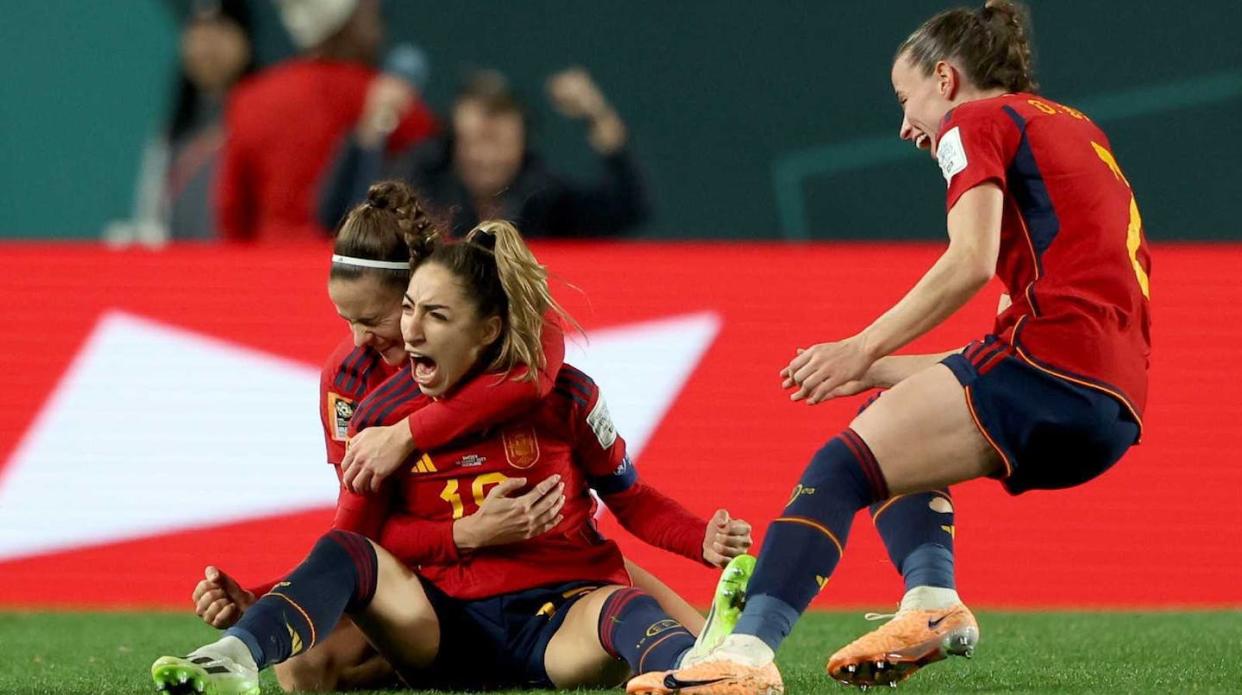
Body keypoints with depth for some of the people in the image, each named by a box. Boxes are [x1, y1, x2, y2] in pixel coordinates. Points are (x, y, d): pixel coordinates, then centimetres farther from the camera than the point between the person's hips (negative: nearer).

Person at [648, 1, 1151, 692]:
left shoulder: (977, 122, 6)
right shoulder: (1076, 128, 31)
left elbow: (972, 262, -12)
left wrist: (864, 349, -9)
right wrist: (877, 371, 25)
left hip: (1051, 354, -9)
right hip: (1115, 408, 9)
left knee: (843, 466, -14)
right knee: (895, 426, 27)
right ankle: (932, 605, 4)